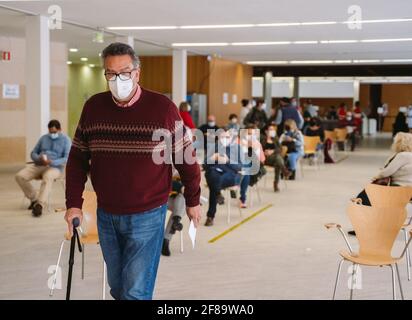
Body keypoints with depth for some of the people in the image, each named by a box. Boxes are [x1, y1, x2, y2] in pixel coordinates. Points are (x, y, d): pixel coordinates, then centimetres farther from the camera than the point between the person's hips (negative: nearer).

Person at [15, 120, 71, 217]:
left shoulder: (66, 140, 3)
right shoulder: (43, 138, 18)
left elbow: (67, 159, -8)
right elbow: (33, 153, 18)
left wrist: (51, 162, -24)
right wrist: (39, 158, -7)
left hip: (54, 167, -5)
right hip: (38, 165, 5)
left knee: (47, 177, -41)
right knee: (19, 176, -20)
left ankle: (39, 205, -50)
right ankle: (34, 199, -6)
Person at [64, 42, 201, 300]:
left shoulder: (163, 107, -11)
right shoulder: (93, 107, 0)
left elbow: (186, 157, -3)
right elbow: (77, 158, 7)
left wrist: (193, 201, 4)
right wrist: (74, 204, 2)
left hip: (147, 216, -4)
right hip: (106, 215, 4)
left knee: (135, 292, -3)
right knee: (117, 287, 18)